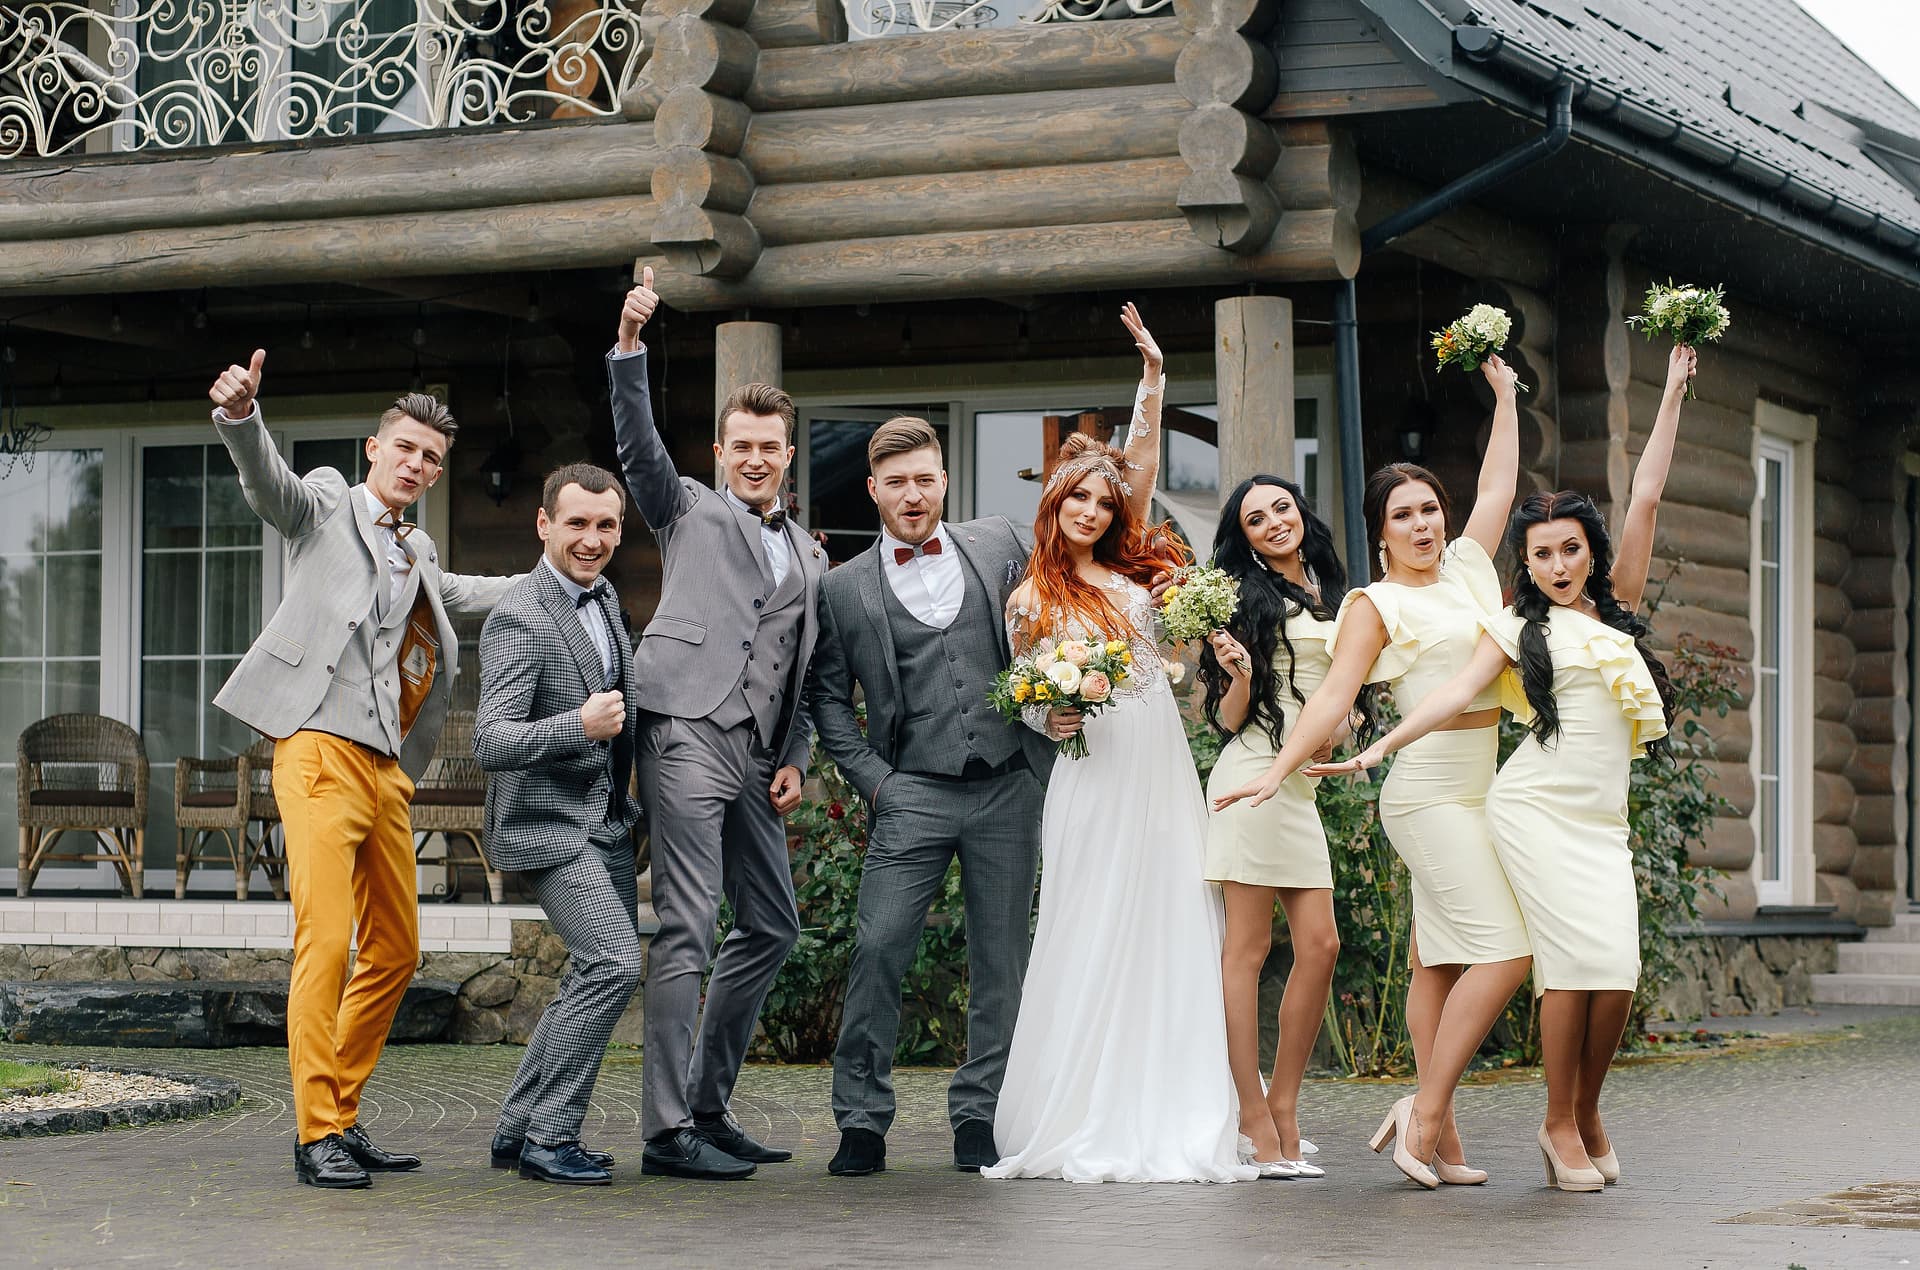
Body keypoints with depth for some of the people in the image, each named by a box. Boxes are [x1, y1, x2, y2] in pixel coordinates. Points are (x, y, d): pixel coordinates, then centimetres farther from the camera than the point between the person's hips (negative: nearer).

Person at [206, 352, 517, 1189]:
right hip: (322, 745, -8)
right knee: (326, 937, -17)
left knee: (395, 952, 10)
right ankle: (316, 1135, -14)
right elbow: (268, 484, -15)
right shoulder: (327, 506, 6)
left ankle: (342, 1117, 19)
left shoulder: (417, 549, 25)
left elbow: (451, 594, 46)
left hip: (388, 767, 8)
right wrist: (239, 416, -35)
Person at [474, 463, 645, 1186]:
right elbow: (490, 741, -25)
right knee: (615, 963, -19)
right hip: (548, 823, -9)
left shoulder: (605, 600, 11)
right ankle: (547, 1138, -12)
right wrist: (579, 726, -35)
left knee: (596, 975, 11)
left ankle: (517, 1131, 20)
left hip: (607, 822, 9)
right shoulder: (520, 620, -17)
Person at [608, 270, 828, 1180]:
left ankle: (708, 1105, 21)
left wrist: (795, 758, 10)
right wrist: (629, 345, -18)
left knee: (772, 926, 11)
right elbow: (637, 443, -5)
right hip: (687, 731, -7)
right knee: (686, 925, -11)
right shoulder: (689, 511, 11)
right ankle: (668, 1130, -11)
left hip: (755, 753, 7)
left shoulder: (809, 558, 24)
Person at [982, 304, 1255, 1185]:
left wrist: (1153, 377, 2)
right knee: (1091, 941, -6)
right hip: (1093, 778, -4)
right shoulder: (1032, 600, 3)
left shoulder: (1128, 570, 12)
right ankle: (1084, 1127, -3)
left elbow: (1141, 464, 8)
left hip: (1164, 774, 4)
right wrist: (1048, 718, -15)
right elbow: (1031, 702, 7)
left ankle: (1167, 1125, 4)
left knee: (1172, 938, 1)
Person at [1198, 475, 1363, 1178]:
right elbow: (1229, 720, -3)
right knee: (1248, 947, -6)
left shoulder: (1331, 597, 19)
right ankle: (1255, 1121, -5)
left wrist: (1340, 732, 10)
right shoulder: (1248, 597, -1)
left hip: (1302, 785, 7)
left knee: (1320, 944, 0)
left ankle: (1282, 1106, 9)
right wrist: (1239, 675, -21)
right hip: (1252, 775, -7)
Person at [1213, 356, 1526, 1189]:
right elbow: (1333, 696, -12)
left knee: (1443, 959, 5)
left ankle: (1432, 1134, 3)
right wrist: (1278, 769, -22)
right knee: (1503, 950, -16)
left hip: (1483, 788, 7)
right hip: (1430, 788, -7)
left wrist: (1504, 393, 28)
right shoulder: (1375, 605, -4)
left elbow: (1498, 484, 25)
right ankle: (1428, 1110, -11)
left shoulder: (1469, 566, 15)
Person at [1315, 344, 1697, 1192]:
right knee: (1580, 957, -15)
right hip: (1538, 808, -4)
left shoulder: (1616, 606, 17)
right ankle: (1561, 1125, -4)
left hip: (1603, 817, 4)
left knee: (1619, 968, -9)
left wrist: (1672, 396, 15)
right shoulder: (1517, 628, 8)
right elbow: (1457, 691, -1)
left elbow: (1646, 499, 15)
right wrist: (1379, 748, -12)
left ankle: (1588, 1114, 9)